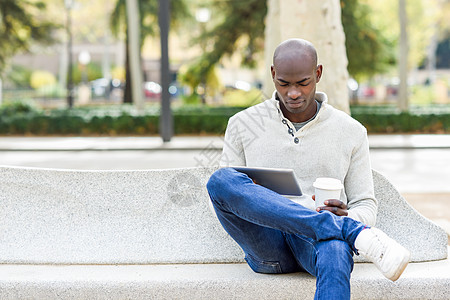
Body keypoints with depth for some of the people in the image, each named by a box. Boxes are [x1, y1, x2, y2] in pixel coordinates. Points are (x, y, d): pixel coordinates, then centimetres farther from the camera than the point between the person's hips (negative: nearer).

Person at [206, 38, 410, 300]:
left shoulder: (351, 131, 10)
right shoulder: (243, 125, 10)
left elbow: (366, 206, 14)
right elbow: (222, 196, 12)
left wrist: (347, 216, -11)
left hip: (316, 244, -1)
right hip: (266, 245, 1)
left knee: (335, 250, -40)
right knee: (221, 180, -30)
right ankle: (354, 232, -33)